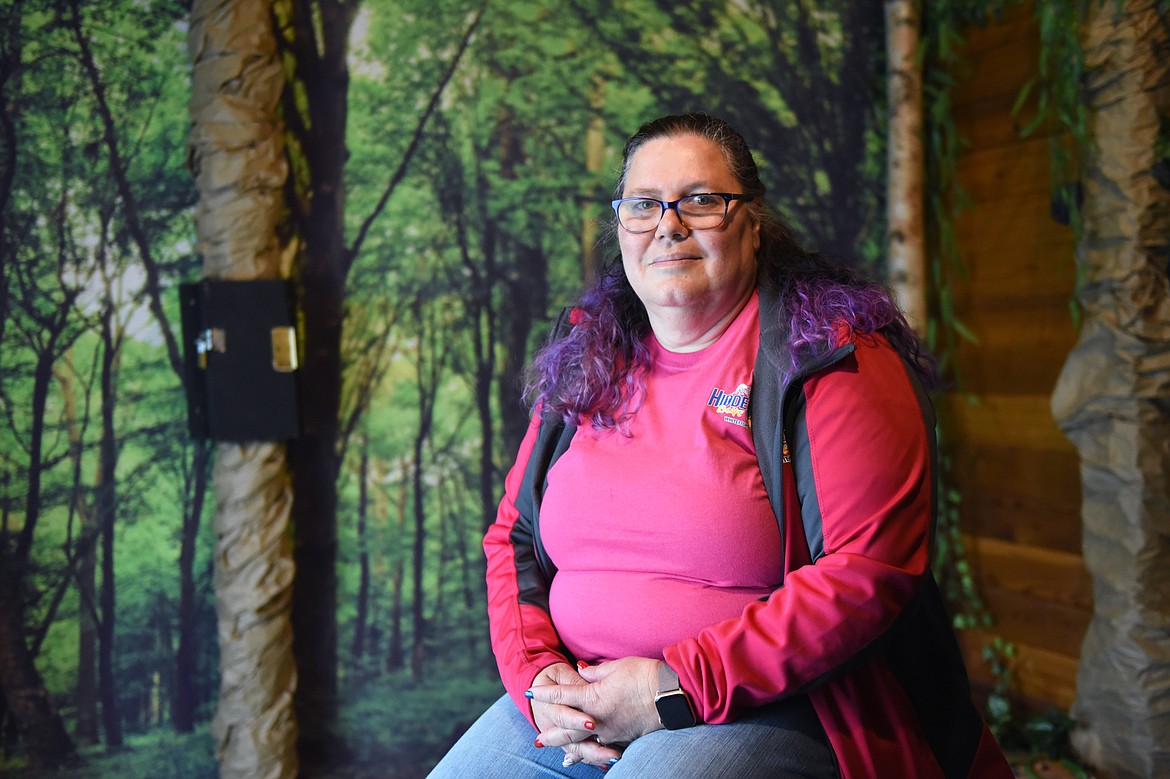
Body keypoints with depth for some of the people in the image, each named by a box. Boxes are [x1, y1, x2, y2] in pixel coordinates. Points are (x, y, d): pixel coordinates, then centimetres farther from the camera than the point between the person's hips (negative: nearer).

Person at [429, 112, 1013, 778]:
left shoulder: (830, 355, -8)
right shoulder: (586, 366, 11)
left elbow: (869, 572, -17)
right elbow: (513, 537, 13)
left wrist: (680, 685, -19)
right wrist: (537, 677, -6)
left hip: (771, 711, -5)